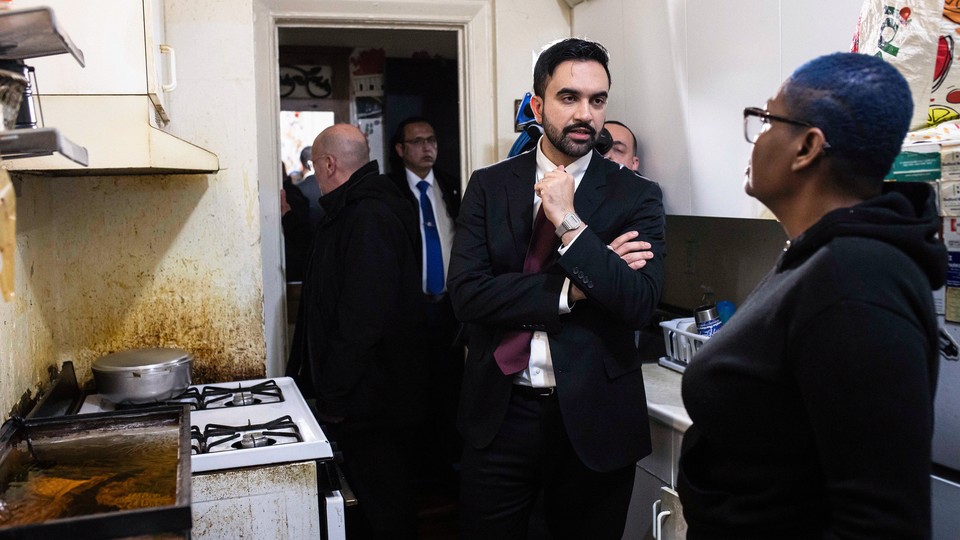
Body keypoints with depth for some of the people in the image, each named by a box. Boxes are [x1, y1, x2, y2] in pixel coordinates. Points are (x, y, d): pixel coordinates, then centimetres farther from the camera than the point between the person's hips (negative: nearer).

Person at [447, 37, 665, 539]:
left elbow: (640, 302, -14)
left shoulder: (636, 195, -2)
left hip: (594, 416, 0)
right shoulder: (488, 186, 1)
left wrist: (570, 222, -19)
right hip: (499, 412, 1)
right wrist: (573, 289, -15)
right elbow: (465, 292, -10)